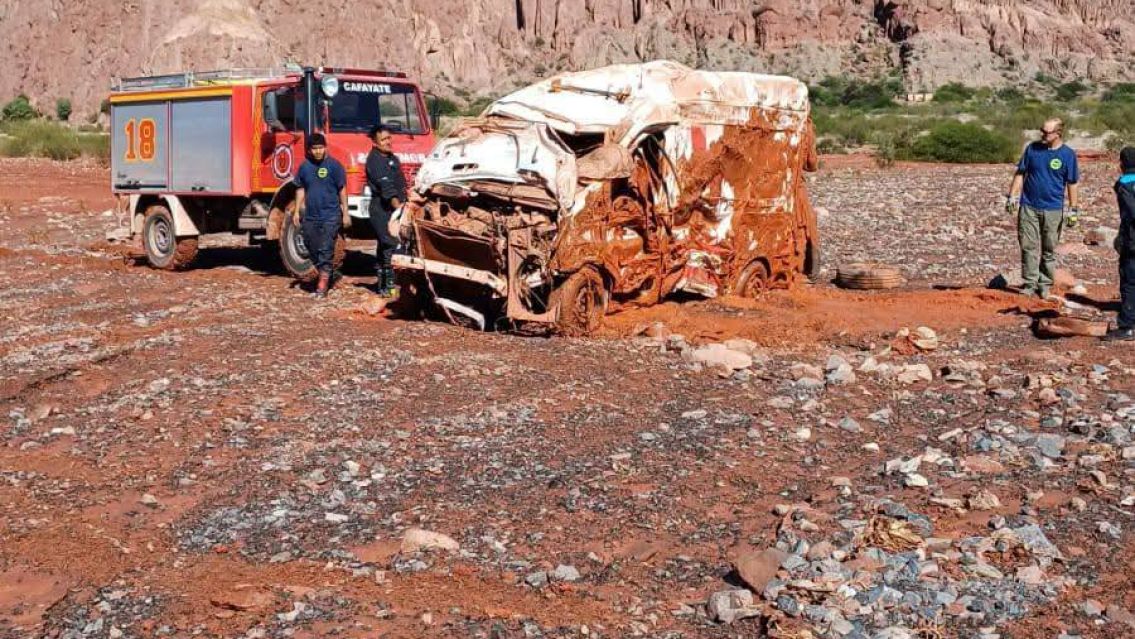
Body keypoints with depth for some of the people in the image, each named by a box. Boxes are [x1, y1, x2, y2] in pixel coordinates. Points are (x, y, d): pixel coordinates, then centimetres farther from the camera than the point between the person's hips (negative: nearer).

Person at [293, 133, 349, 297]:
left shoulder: (334, 165, -4)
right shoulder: (304, 167, 7)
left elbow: (342, 190, -2)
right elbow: (300, 189, 16)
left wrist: (345, 213, -3)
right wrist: (297, 211, 12)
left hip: (331, 216, -5)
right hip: (310, 216, 5)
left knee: (326, 250, -8)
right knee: (312, 248, 10)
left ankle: (323, 283, -4)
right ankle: (327, 273, 29)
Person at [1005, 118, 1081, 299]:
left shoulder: (1068, 154, -2)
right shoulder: (1032, 148, 2)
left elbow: (1073, 184, 2)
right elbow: (1020, 173, 8)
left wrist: (1074, 210, 1)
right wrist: (1012, 197, 2)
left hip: (1053, 209, -1)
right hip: (1028, 207, 1)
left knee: (1049, 250, 7)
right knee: (1029, 246, 1)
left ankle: (1045, 285, 17)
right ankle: (1030, 284, 8)